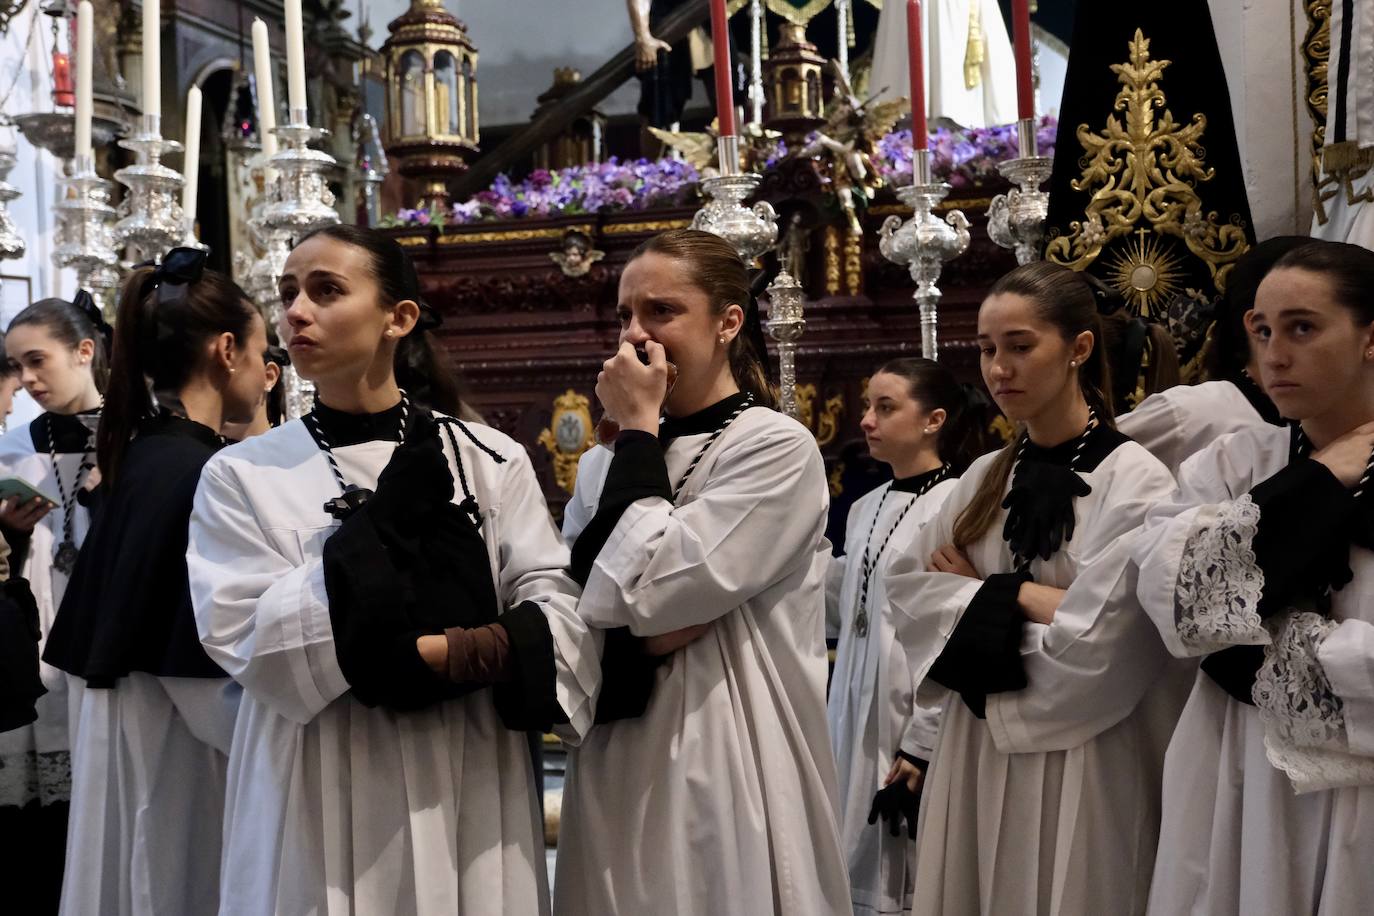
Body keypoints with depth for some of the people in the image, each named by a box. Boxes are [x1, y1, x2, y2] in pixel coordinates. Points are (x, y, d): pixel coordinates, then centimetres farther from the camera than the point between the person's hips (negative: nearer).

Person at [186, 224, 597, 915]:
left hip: (470, 787, 1)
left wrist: (436, 655, -19)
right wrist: (385, 520, -15)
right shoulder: (241, 474, 1)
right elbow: (246, 643, -10)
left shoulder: (490, 460, 3)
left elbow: (556, 608, -4)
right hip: (317, 803, 0)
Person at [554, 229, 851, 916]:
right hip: (615, 768, 5)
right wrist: (640, 640, -15)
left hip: (725, 766, -5)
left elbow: (652, 594, -17)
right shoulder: (605, 464, 10)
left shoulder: (778, 448, -8)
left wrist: (638, 430, -9)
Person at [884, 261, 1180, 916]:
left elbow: (1097, 638, -18)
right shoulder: (985, 477, 8)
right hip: (977, 748, 6)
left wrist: (984, 596, -5)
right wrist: (1026, 601, -11)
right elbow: (906, 584, 1)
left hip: (1078, 760, -5)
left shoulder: (1135, 481, -11)